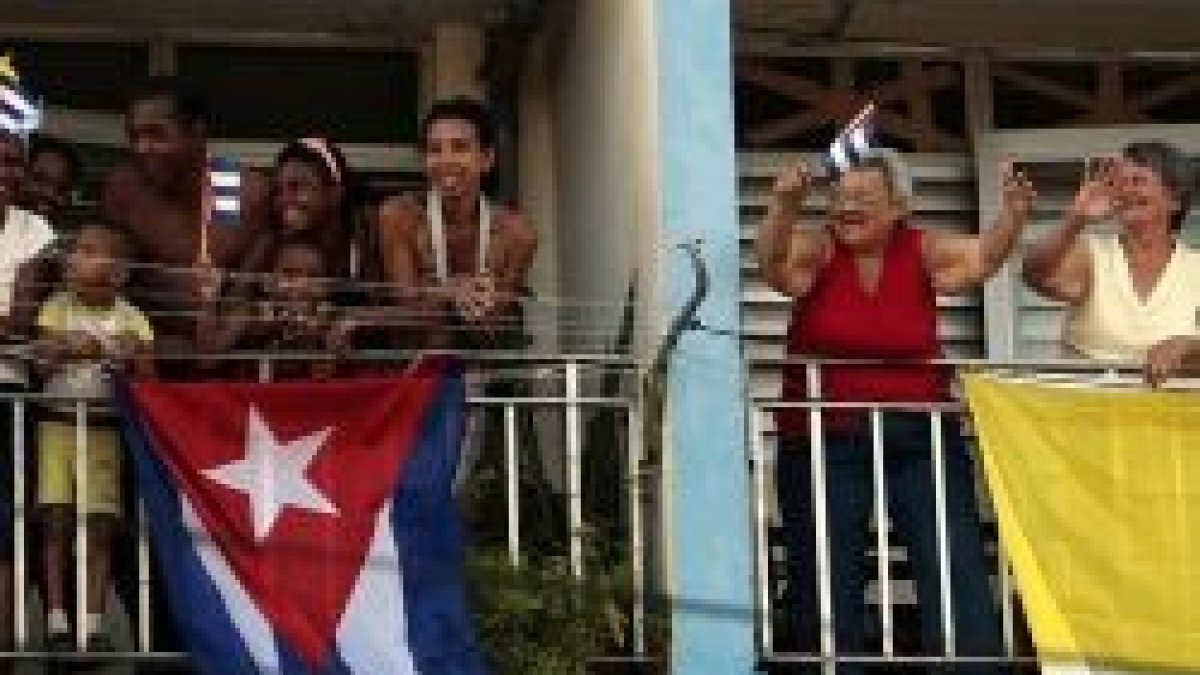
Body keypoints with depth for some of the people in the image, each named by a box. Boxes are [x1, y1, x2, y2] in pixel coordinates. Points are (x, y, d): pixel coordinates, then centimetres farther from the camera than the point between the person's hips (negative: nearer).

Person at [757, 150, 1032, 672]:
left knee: (958, 566, -4)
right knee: (827, 580, 5)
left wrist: (1014, 216, -35)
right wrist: (783, 208, -42)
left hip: (919, 438, 1)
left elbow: (981, 258, -14)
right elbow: (773, 262, -22)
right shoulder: (816, 251, -3)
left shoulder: (923, 253, 1)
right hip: (824, 439, -1)